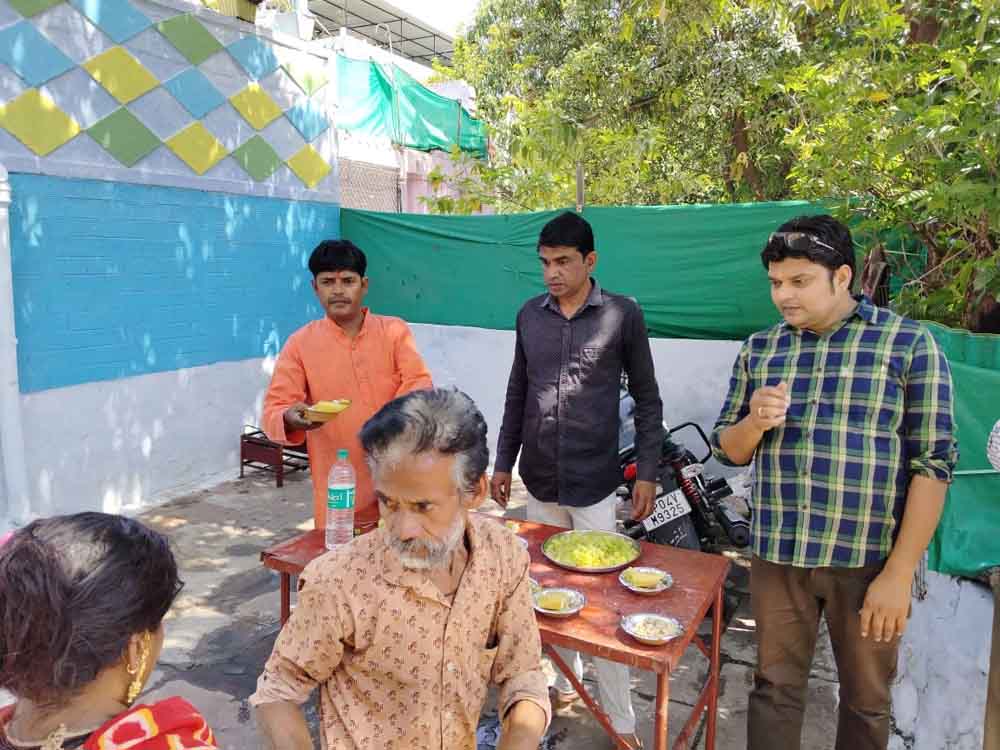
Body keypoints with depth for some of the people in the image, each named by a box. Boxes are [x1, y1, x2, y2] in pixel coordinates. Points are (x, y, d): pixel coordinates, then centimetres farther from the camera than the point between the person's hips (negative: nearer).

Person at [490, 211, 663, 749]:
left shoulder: (622, 315, -6)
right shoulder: (529, 315, 4)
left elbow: (646, 397, -1)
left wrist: (648, 472, -4)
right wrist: (503, 461, 11)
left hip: (595, 484, -4)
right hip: (540, 481, 4)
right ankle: (566, 681, 34)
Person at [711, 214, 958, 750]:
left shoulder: (909, 344, -5)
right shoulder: (758, 349, 5)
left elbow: (933, 463, -8)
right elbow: (728, 450, 10)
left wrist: (900, 573, -11)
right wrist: (754, 422, -13)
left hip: (868, 563, -2)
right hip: (776, 557, 3)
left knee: (866, 700, 15)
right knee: (774, 689, 13)